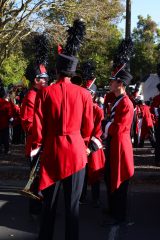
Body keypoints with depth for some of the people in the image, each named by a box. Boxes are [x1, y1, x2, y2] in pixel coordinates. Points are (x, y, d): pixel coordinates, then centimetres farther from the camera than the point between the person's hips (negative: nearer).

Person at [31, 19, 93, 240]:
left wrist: (36, 146, 9)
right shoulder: (84, 94, -4)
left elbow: (38, 125, -5)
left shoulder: (45, 93, -7)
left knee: (50, 200, 13)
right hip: (76, 151, 0)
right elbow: (88, 126, 4)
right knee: (73, 203, 8)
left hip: (53, 150, 0)